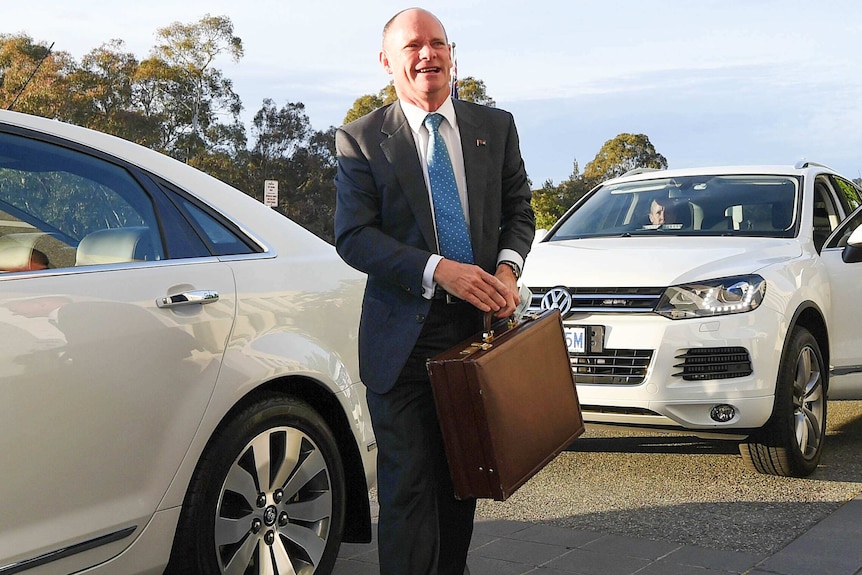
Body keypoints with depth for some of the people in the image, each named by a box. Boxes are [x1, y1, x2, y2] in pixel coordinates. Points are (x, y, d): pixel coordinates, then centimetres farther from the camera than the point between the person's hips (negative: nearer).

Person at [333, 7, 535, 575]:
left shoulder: (496, 127, 7)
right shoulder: (361, 139, -3)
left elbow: (519, 211, 13)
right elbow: (353, 235, -10)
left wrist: (508, 267, -8)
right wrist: (439, 271, -22)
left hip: (478, 325, 4)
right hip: (404, 339, -3)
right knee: (408, 489, -1)